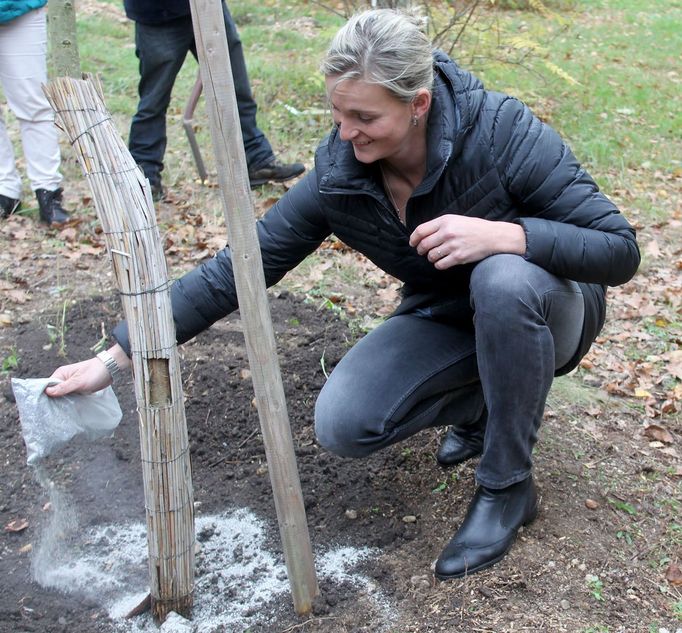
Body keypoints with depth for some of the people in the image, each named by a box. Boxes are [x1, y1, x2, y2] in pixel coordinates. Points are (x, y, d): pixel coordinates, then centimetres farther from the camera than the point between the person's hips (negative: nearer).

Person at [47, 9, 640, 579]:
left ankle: (508, 486, -16)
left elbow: (621, 250, -26)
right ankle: (484, 403, 11)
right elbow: (235, 271, -14)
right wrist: (115, 357, -17)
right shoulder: (337, 178, -19)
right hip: (446, 320, 3)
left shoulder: (502, 130, -29)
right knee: (342, 425, -18)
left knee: (504, 279, -39)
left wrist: (505, 234, -43)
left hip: (544, 310, -3)